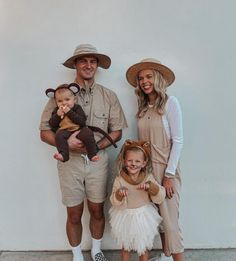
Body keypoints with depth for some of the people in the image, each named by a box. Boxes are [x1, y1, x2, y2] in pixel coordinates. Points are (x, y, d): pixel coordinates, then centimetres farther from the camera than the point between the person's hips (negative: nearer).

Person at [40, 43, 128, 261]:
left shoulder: (109, 96, 1)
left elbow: (117, 132, 2)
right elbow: (45, 132, -2)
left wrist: (95, 146, -14)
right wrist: (67, 144, -20)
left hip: (98, 160, 1)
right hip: (70, 161, -1)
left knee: (97, 211, 15)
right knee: (74, 214, 12)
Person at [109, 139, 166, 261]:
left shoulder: (148, 177, -12)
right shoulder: (119, 179, -15)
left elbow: (159, 198, -12)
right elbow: (115, 203, -12)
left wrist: (151, 186, -29)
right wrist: (119, 193, -33)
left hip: (143, 217, 1)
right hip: (125, 217, 0)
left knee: (143, 247, 19)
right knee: (125, 246, 21)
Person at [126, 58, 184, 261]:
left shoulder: (170, 102, -8)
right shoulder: (143, 108, 8)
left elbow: (178, 141, -11)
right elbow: (143, 141, 10)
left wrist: (169, 175, -13)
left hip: (166, 168, -5)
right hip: (146, 168, 5)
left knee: (169, 218, -1)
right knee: (159, 215, 14)